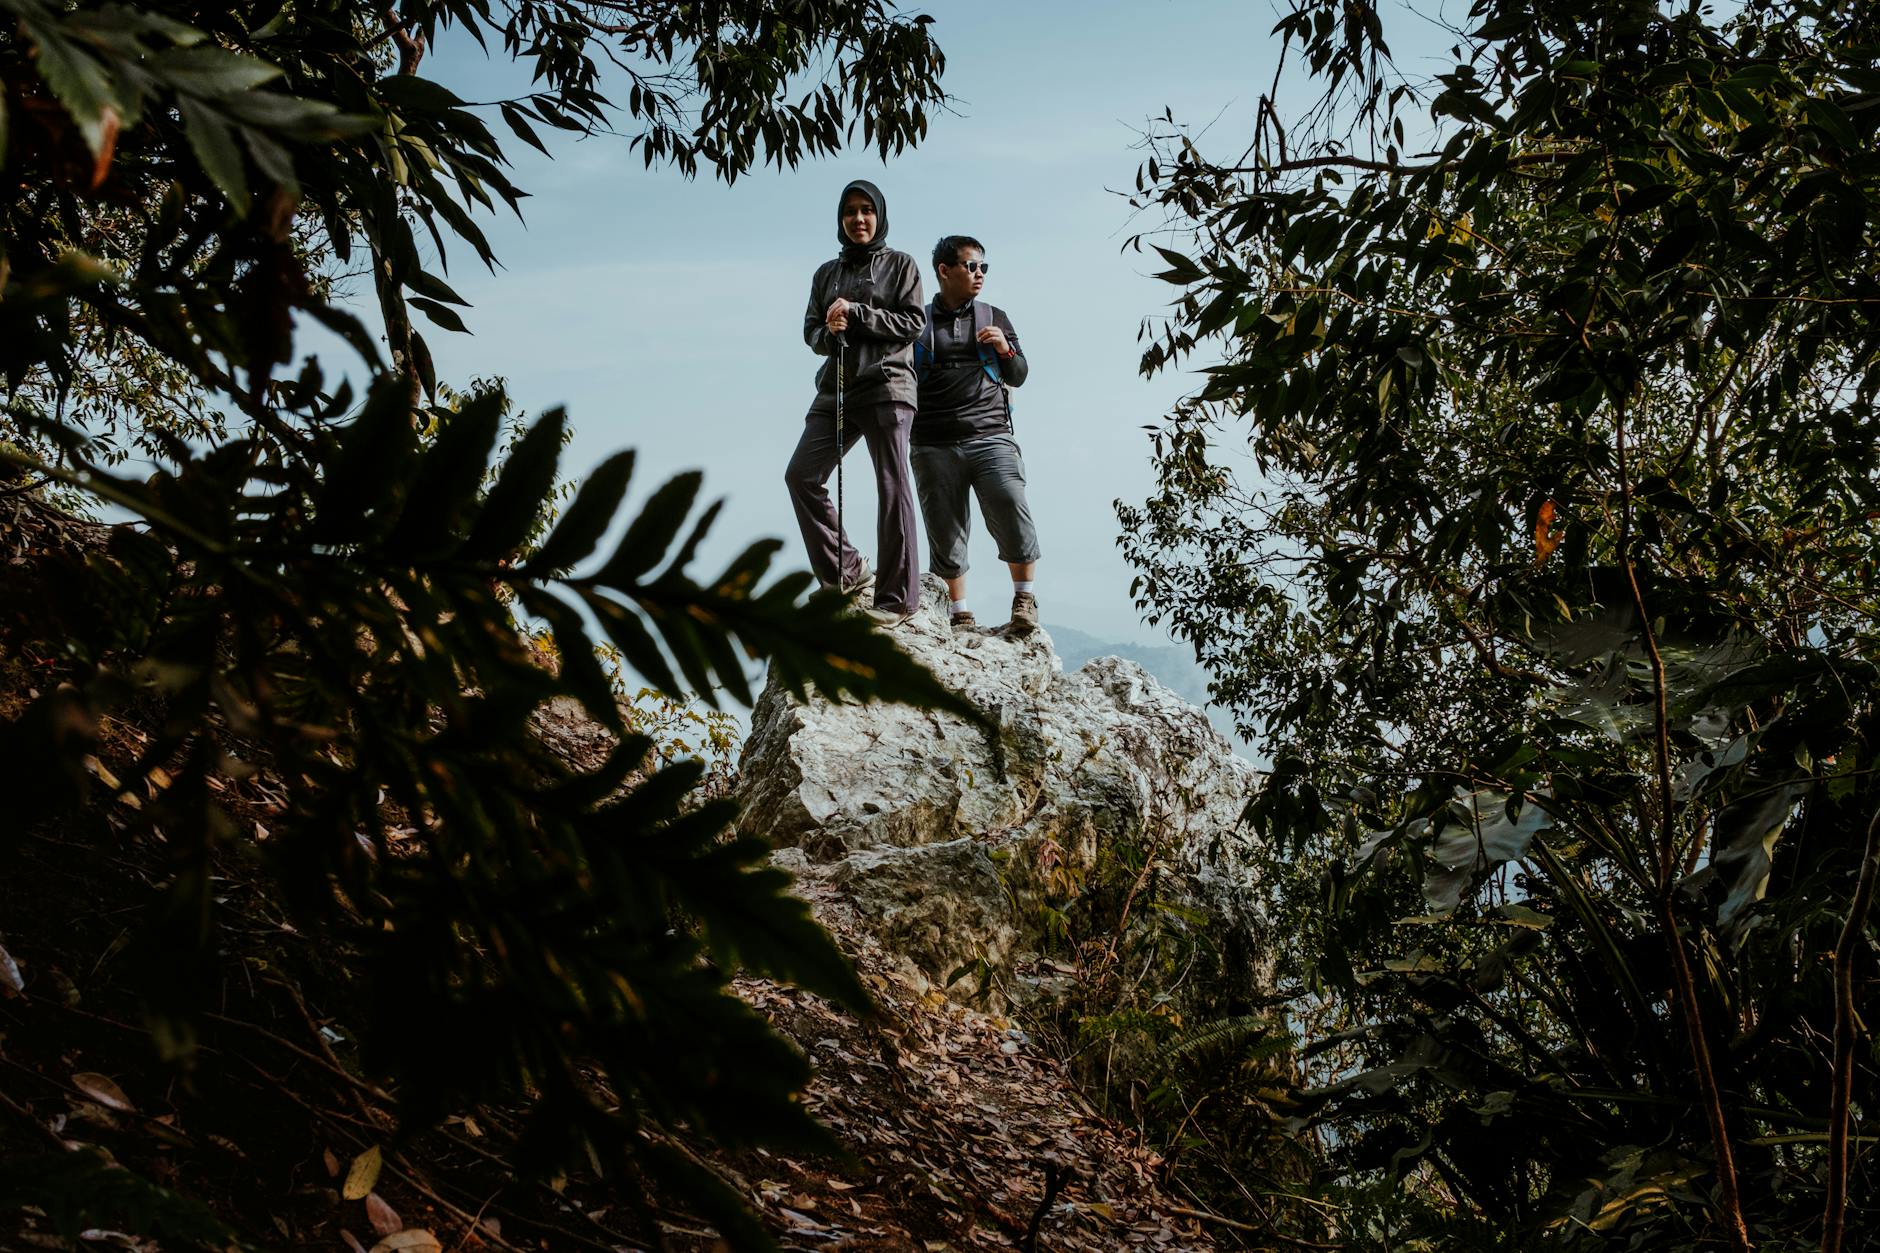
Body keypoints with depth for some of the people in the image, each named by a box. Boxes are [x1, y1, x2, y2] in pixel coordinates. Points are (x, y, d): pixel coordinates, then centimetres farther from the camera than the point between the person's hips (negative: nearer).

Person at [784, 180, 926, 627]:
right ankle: (845, 572, 1)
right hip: (837, 387, 5)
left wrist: (857, 313, -11)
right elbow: (811, 329, 17)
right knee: (801, 474, -8)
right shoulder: (827, 273, 20)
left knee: (891, 486, -8)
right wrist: (830, 332, -7)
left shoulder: (901, 265, 7)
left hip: (886, 386, -5)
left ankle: (897, 597, -8)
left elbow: (912, 321, -3)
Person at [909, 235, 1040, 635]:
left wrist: (1005, 350, -2)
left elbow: (1019, 377, 17)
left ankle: (1025, 599, -4)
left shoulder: (994, 318, 18)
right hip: (935, 445, 0)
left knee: (1010, 507, -19)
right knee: (945, 528, 0)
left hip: (990, 436, 0)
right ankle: (960, 615, 12)